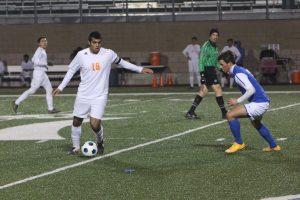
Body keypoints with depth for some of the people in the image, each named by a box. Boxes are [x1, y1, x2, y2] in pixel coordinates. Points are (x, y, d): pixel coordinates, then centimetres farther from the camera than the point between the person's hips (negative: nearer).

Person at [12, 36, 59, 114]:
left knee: (49, 89, 7)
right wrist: (45, 64, -13)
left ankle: (50, 109, 7)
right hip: (38, 73, -10)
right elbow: (36, 61, -26)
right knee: (32, 90, -5)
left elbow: (33, 60, 24)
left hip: (43, 74, 10)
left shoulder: (43, 51, 15)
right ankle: (16, 103, 4)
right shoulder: (39, 51, -14)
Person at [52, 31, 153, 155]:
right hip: (83, 95, 2)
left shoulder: (109, 54, -6)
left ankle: (100, 142, 19)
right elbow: (71, 70, 7)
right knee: (76, 121, 9)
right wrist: (61, 87, 6)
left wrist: (140, 69, 15)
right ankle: (76, 147, 30)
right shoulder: (81, 55, -6)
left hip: (100, 96, -2)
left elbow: (120, 62, 13)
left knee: (95, 124, -13)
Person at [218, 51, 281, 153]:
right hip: (263, 102, 11)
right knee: (256, 123, 36)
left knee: (230, 115, -16)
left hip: (259, 104, -11)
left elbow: (251, 90, -27)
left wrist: (237, 101, -19)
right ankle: (273, 146, 47)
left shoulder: (238, 74, -18)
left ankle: (239, 143, -3)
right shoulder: (242, 70, 12)